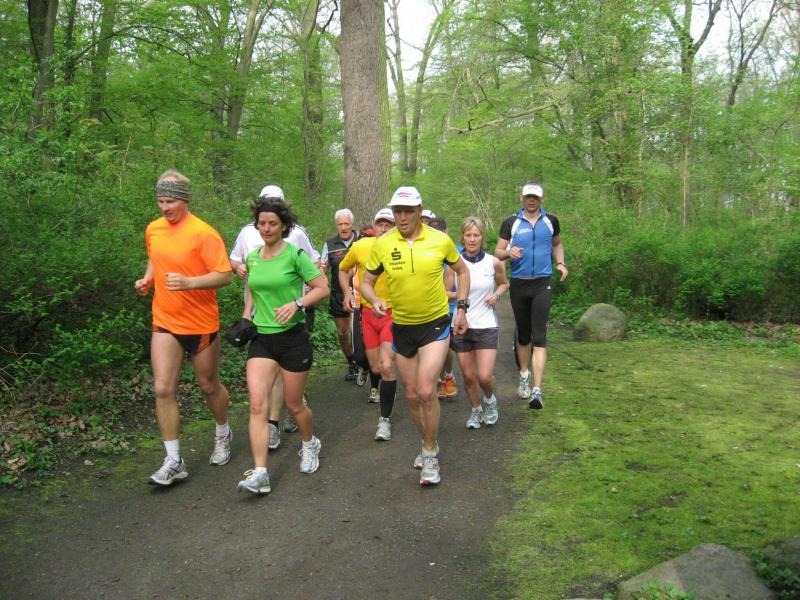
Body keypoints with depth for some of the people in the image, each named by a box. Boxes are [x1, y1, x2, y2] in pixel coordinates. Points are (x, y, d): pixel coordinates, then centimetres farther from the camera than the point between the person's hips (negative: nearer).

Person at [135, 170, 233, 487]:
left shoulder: (203, 233, -15)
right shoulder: (153, 230, 5)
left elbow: (224, 275, -18)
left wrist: (188, 282, -31)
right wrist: (147, 279, 5)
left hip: (200, 324, -4)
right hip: (164, 322, 5)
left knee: (209, 386, 12)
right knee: (163, 389, -4)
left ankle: (223, 434, 40)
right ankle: (174, 462, 6)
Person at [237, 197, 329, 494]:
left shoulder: (295, 255, -9)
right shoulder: (253, 257, 8)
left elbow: (323, 288, -8)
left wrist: (297, 303, -22)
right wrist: (247, 314, 10)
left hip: (293, 337, -4)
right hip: (261, 339, 4)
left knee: (294, 404, 10)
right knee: (257, 403, -10)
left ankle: (310, 444, 40)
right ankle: (259, 473, -8)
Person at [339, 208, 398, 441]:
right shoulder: (360, 246, -6)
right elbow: (343, 269, 13)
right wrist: (347, 293, 2)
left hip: (394, 314, -3)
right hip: (368, 312, 3)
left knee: (387, 366, -15)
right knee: (375, 367, 14)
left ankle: (385, 419, 0)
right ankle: (375, 388, 52)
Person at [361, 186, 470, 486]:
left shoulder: (440, 240, -9)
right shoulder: (382, 244, -8)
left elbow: (462, 271, 8)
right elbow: (366, 282, 1)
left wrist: (461, 308, 1)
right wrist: (374, 300, -21)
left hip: (436, 324, -2)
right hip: (402, 327, 3)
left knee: (426, 391, -15)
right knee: (412, 395, 13)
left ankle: (430, 454, 5)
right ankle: (428, 443, 38)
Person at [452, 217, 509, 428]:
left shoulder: (493, 262, -3)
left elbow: (503, 283, 16)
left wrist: (497, 294, -5)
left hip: (486, 325, -1)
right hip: (461, 325, 1)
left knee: (485, 376, -9)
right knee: (468, 376, 7)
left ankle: (490, 400, 25)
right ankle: (476, 410, 33)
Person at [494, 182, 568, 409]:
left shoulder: (551, 221, 6)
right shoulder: (510, 223, 1)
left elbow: (557, 244, 23)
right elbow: (498, 253, 1)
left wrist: (561, 263, 4)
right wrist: (509, 252, -21)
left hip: (542, 284, 0)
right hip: (519, 285, 1)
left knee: (539, 337, -10)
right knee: (523, 335, 12)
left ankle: (536, 391, -14)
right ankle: (524, 376, 34)